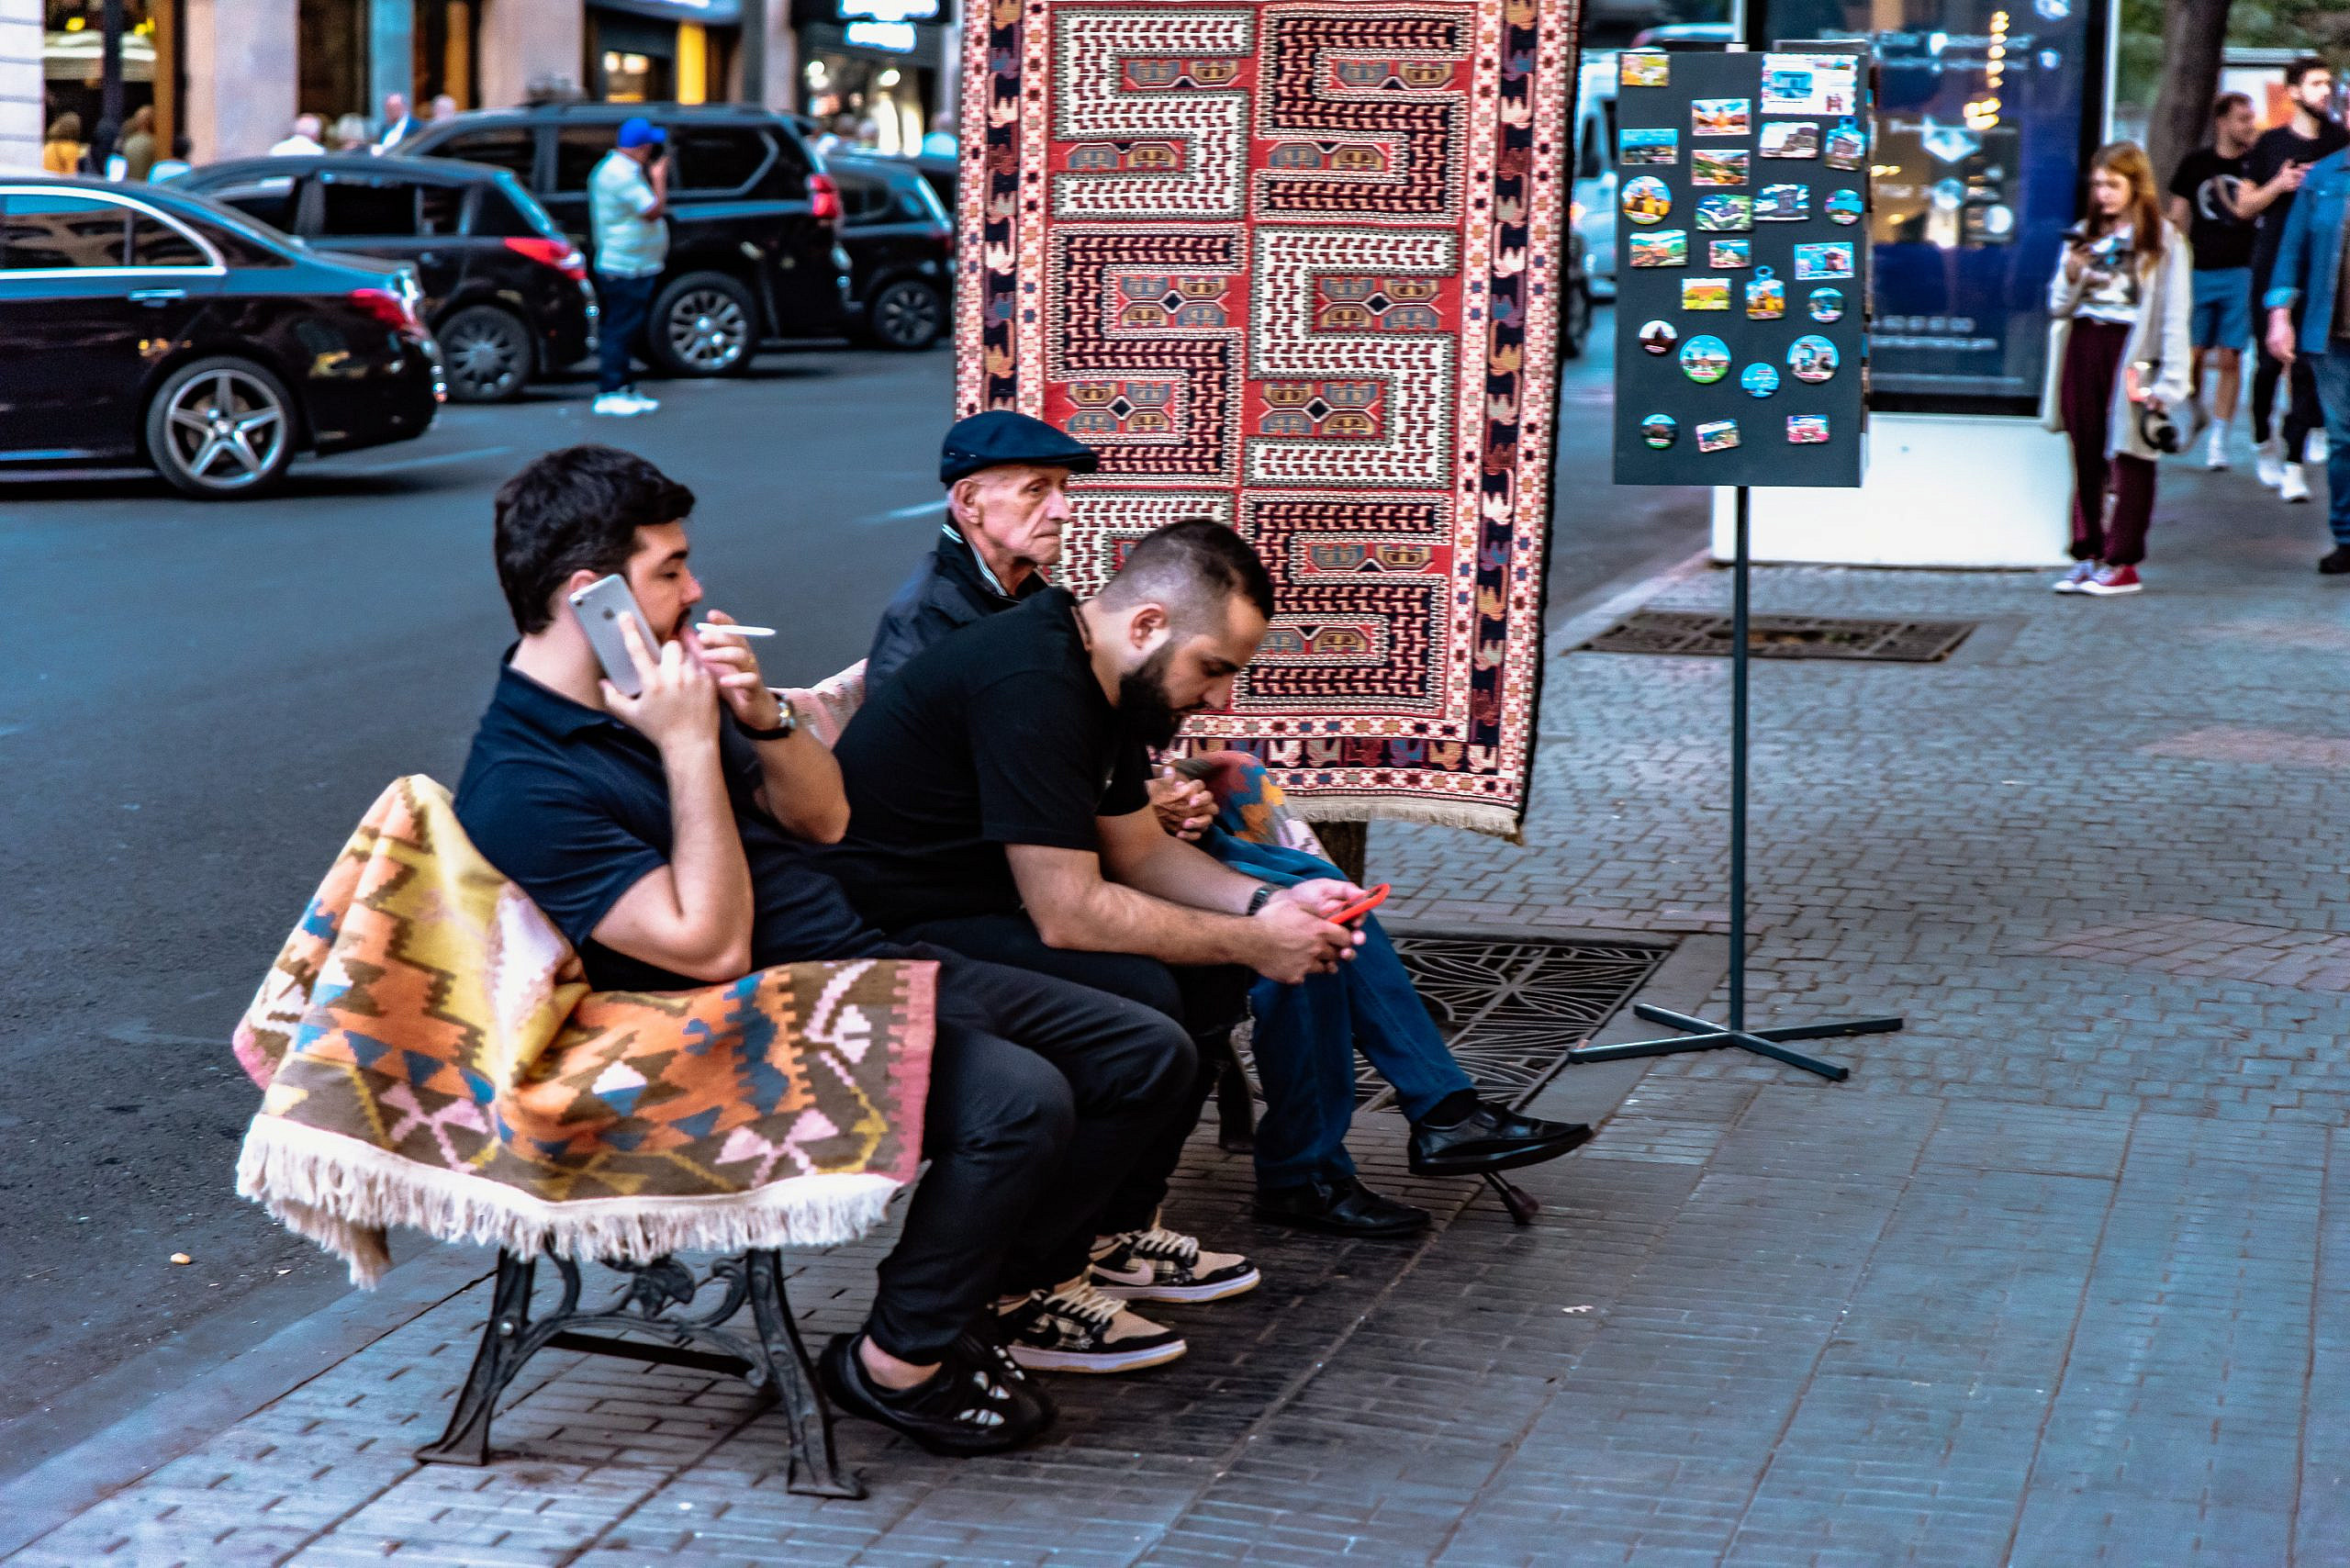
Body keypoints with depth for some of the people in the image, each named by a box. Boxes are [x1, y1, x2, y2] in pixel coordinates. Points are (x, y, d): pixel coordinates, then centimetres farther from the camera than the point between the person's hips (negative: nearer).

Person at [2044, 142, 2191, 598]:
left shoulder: (2163, 242, -1)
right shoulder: (2083, 235, 12)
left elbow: (2174, 316, -5)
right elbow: (2059, 305, 14)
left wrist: (2167, 382, -11)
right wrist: (2072, 277, -7)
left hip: (2131, 350, -5)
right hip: (2083, 343, 5)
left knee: (2129, 456, -2)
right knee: (2086, 457, 7)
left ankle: (2122, 563, 1)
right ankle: (2088, 555, 14)